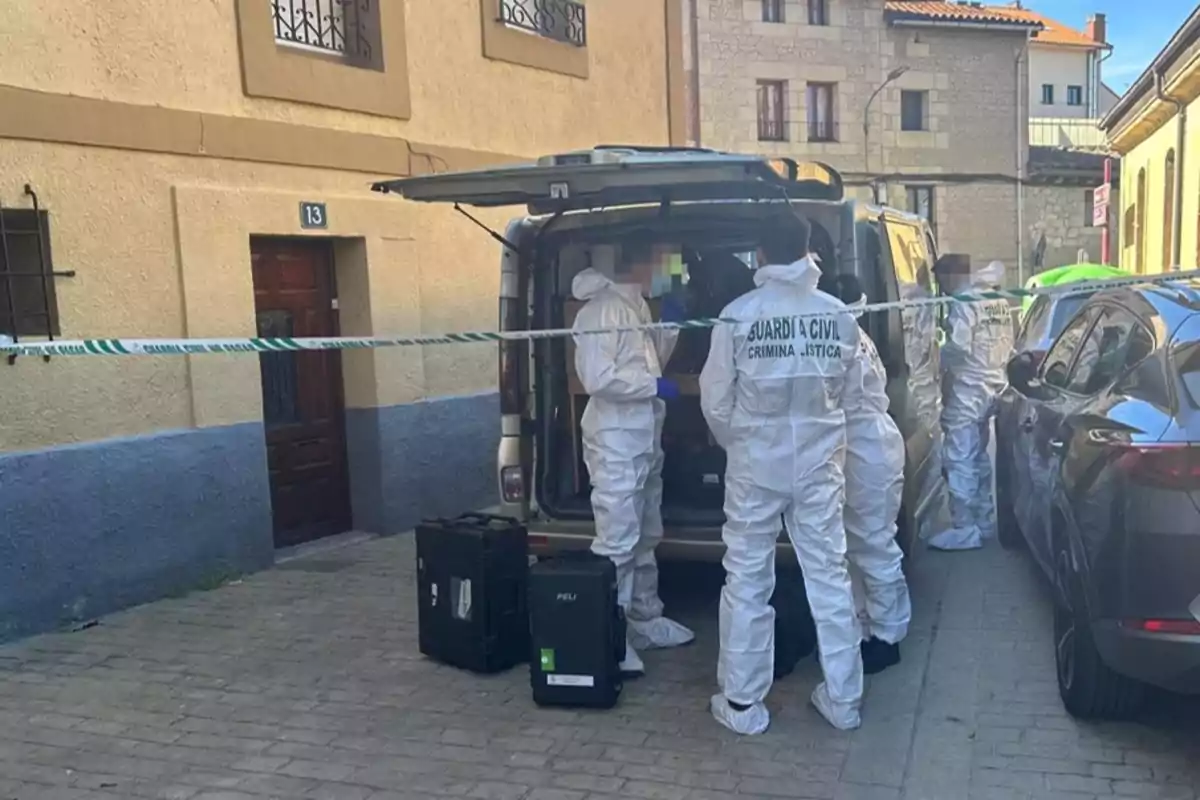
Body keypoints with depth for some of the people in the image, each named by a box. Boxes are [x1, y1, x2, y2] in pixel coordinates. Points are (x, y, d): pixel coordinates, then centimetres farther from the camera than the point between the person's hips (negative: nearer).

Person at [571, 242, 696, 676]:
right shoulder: (601, 309, -17)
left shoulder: (636, 305, 13)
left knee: (646, 535, 18)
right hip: (616, 439, -10)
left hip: (645, 436, 10)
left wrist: (669, 326, 9)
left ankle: (645, 619, 31)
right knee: (617, 540, -8)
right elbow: (597, 378, -25)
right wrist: (655, 385, -16)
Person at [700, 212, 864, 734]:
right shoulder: (839, 315, -4)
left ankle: (742, 705, 16)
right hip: (819, 463, 3)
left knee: (747, 581, 8)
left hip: (755, 463, -2)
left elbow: (715, 398, -5)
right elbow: (843, 387, 1)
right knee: (829, 576, 12)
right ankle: (843, 700, 22)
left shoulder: (739, 314, -11)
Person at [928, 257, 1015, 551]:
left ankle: (965, 530, -5)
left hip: (968, 390, -10)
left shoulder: (963, 303, -15)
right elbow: (1007, 345, 17)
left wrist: (937, 361, -6)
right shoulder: (999, 302, 14)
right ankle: (985, 522, 24)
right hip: (992, 385, 10)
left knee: (960, 461, -6)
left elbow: (958, 347, -23)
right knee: (979, 457, 18)